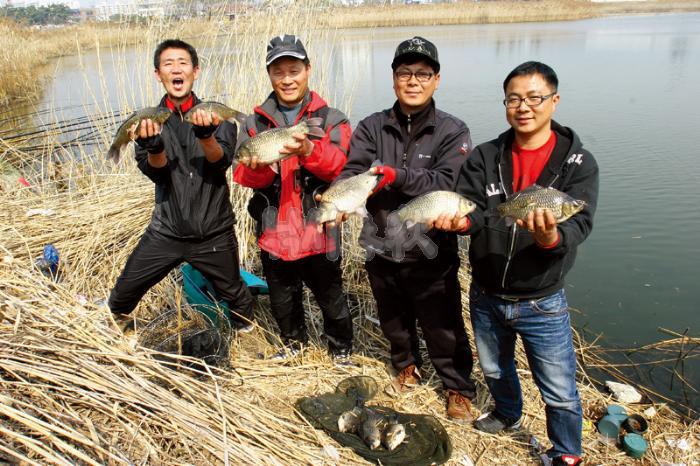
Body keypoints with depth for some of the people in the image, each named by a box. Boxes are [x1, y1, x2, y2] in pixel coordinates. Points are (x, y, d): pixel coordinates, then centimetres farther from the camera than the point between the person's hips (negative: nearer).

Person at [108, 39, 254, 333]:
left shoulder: (216, 115, -3)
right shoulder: (149, 121, 1)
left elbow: (221, 161, -19)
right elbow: (154, 173, -12)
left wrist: (205, 135, -40)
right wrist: (154, 146, -34)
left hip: (214, 233, -1)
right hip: (166, 231, 1)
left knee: (235, 296, 11)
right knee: (123, 294, 5)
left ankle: (245, 331, 43)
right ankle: (114, 329, 38)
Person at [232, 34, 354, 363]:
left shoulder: (331, 120, -2)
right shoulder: (255, 122, 6)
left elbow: (340, 166, -18)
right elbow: (242, 175, -3)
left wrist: (309, 150, -37)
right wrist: (257, 168, -27)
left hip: (318, 231, -3)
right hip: (274, 234, 3)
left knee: (331, 298, 11)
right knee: (282, 301, 21)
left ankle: (341, 349, 37)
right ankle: (294, 343, 48)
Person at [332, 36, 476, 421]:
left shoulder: (452, 132, -7)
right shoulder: (371, 127, 0)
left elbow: (446, 185, -20)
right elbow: (351, 172, -13)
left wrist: (398, 175, -33)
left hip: (431, 251, -3)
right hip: (381, 248, 3)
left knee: (442, 326, 10)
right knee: (394, 320, 23)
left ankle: (459, 388, 34)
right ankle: (406, 364, 51)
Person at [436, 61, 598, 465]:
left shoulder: (578, 163, -10)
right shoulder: (485, 157, -3)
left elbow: (579, 224, -21)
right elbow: (470, 207, -14)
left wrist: (550, 238, -44)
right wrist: (460, 221, -38)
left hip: (542, 304, -3)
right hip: (486, 297, 3)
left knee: (560, 392, 10)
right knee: (495, 370, 27)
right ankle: (508, 415, 56)